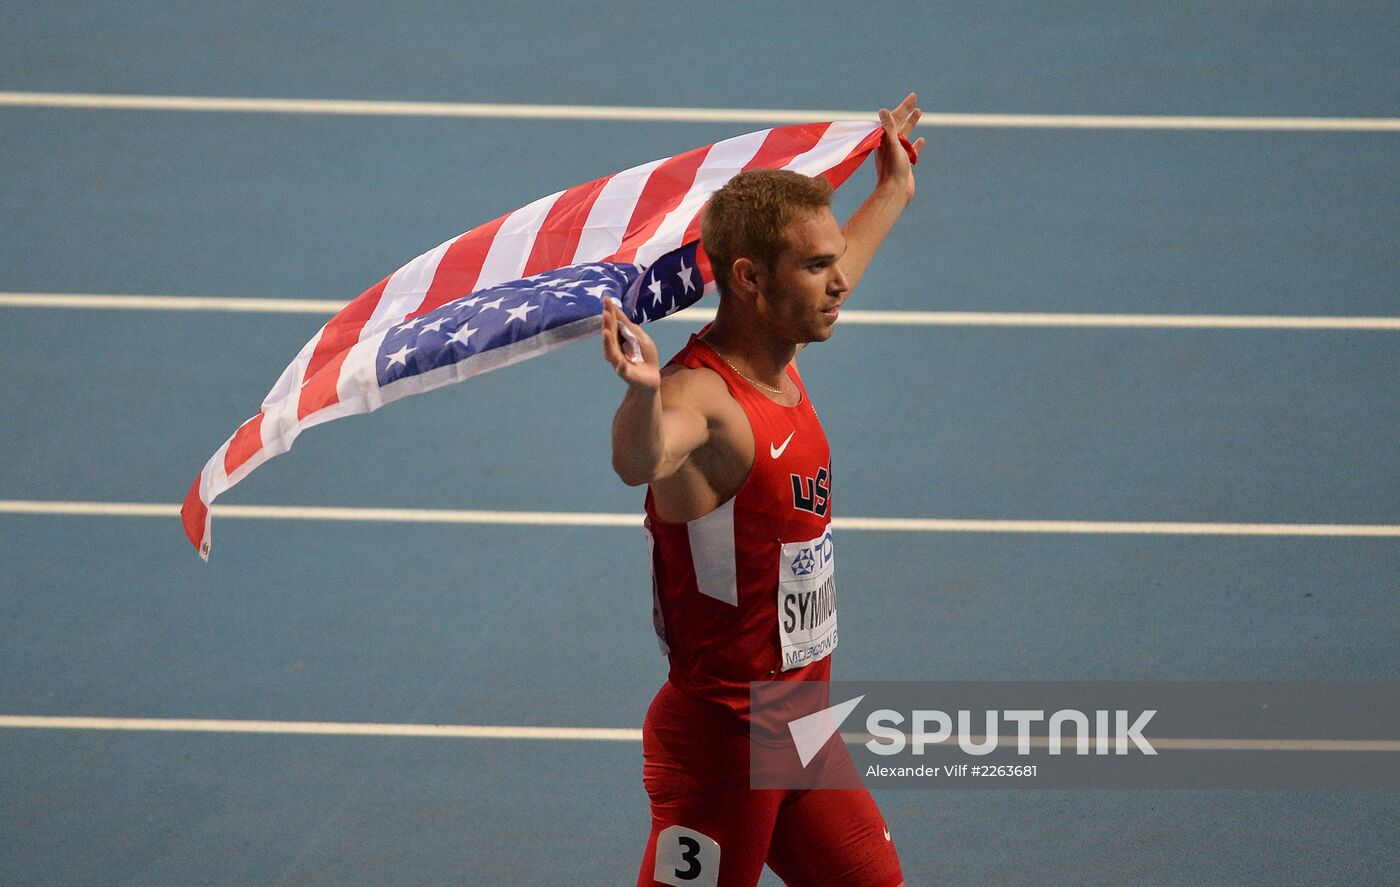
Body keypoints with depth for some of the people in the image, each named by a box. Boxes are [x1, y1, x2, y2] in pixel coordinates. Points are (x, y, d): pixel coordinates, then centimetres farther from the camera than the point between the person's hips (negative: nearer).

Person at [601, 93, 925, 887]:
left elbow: (825, 291, 31)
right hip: (723, 737, -10)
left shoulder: (782, 367, 5)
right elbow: (640, 462, -49)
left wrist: (892, 195, 45)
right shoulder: (704, 398, -24)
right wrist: (643, 396, -71)